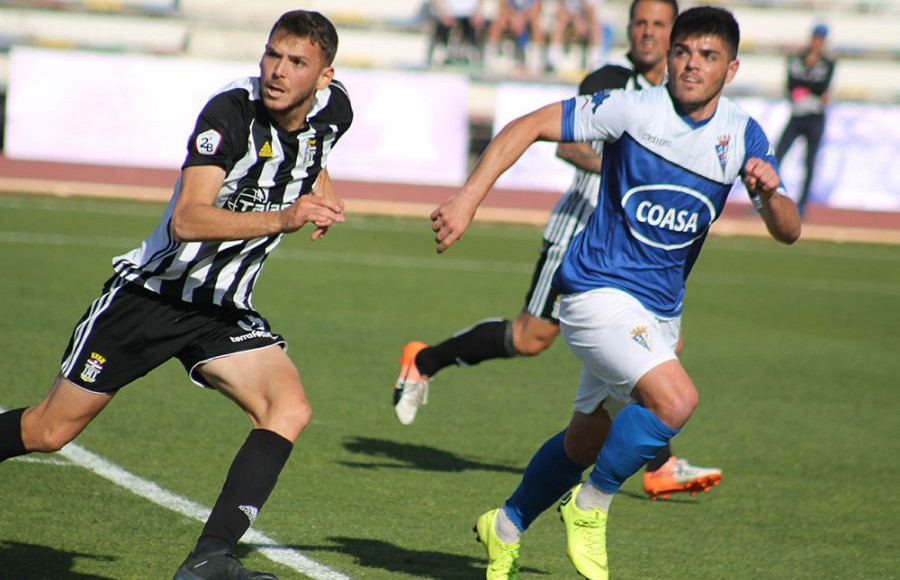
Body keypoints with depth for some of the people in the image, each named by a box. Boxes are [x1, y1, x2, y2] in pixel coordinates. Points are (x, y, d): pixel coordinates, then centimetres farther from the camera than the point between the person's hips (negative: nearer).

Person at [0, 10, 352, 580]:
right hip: (151, 292, -5)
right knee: (51, 431, 3)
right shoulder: (230, 111, -24)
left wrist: (322, 193, 7)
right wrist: (281, 219, -47)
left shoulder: (332, 109, -3)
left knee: (290, 409, -20)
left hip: (224, 311, 5)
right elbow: (187, 219, -37)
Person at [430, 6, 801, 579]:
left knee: (586, 442, 19)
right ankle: (590, 505, -6)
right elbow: (527, 127, -9)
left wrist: (771, 192, -26)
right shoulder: (631, 109, -13)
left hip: (660, 311, 6)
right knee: (676, 399, -28)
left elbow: (788, 232, -3)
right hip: (599, 291, -6)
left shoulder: (743, 135, 0)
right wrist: (468, 200, -19)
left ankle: (506, 529, 42)